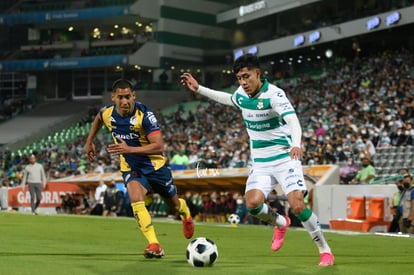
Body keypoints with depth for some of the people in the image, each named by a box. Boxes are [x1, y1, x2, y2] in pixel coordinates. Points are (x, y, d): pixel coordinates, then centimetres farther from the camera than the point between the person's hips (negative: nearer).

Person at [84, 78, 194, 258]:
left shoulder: (144, 114, -28)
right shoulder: (107, 112, -13)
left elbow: (159, 147, -34)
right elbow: (98, 119, 16)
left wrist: (129, 149, -42)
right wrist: (89, 141, 13)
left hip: (154, 166, -2)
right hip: (130, 168, 2)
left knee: (174, 205, 17)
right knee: (136, 201, -28)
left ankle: (185, 214, 55)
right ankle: (154, 245, -30)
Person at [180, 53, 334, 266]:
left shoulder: (274, 94, -20)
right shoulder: (242, 93, 2)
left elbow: (292, 120, -36)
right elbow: (229, 99, 28)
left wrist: (296, 144, -55)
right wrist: (199, 89, 25)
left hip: (284, 158, -6)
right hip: (260, 162, 6)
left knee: (297, 206, -20)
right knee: (252, 204, -17)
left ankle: (325, 251, -1)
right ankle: (280, 223, 17)